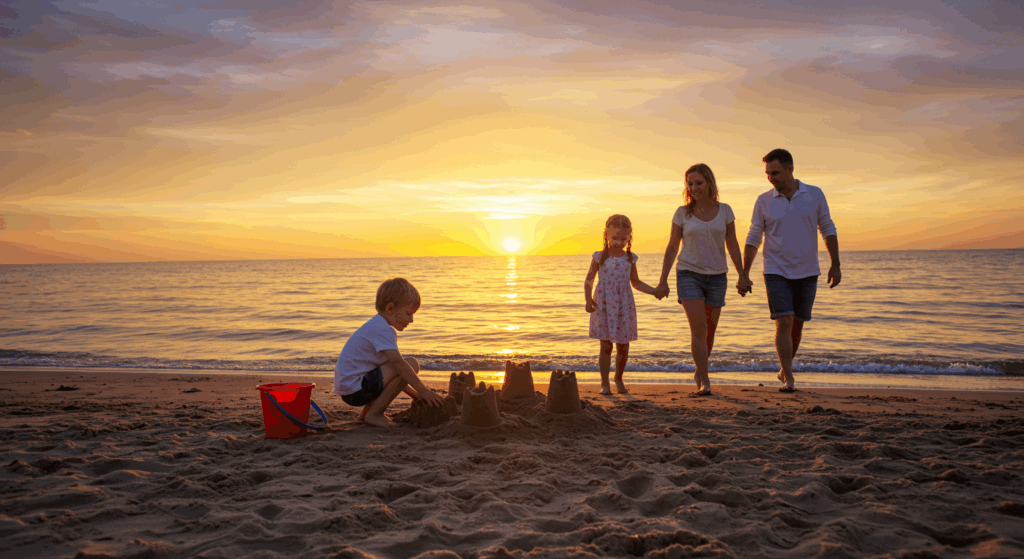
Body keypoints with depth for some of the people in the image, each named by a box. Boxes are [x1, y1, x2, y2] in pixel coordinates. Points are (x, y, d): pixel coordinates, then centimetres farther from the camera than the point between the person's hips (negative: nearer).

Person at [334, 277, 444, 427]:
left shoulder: (376, 325, 18)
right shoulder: (382, 330, -15)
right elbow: (399, 364, -24)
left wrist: (415, 394, 18)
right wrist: (424, 391, -22)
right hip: (355, 390, -11)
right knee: (411, 364, -18)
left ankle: (368, 409, 16)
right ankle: (374, 414, -12)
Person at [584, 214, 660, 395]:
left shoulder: (630, 258, 9)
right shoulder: (599, 257, 2)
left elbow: (636, 283, 18)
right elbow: (588, 281, 3)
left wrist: (655, 291, 7)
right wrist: (588, 300, -12)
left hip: (624, 305, 2)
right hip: (603, 305, -2)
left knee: (623, 345, 5)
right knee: (606, 345, -4)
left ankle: (619, 379, 25)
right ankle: (605, 383, 6)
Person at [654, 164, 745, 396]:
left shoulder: (724, 210, 2)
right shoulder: (682, 213, -1)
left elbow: (732, 245, 7)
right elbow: (672, 248, 4)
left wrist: (742, 275, 2)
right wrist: (663, 281, 1)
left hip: (716, 277, 2)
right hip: (689, 274, -2)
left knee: (709, 330, 10)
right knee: (698, 328, -15)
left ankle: (699, 371, 33)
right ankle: (704, 381, -12)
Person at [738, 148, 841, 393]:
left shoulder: (815, 195, -1)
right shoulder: (764, 201, -3)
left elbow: (828, 230, 6)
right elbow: (753, 239, 1)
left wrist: (835, 265, 0)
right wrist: (743, 274, -4)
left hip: (807, 272, 2)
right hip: (776, 272, -1)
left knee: (797, 324, 10)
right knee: (784, 322, -13)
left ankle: (785, 366, 31)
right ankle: (788, 378, -9)